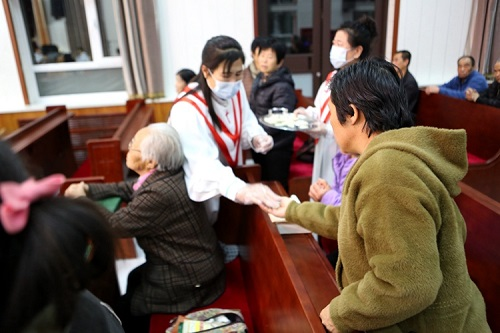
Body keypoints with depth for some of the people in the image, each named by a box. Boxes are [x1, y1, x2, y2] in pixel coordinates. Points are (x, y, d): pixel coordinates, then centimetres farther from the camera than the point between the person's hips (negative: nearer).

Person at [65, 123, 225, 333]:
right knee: (131, 280, 24)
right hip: (193, 263, 8)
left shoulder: (159, 193, -33)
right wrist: (87, 190, 0)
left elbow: (115, 224, -20)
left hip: (189, 280, -8)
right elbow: (128, 189, 10)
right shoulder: (165, 173, -5)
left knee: (121, 306, 9)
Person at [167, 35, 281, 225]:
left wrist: (256, 137, -22)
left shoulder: (236, 90, -11)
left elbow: (246, 122, 3)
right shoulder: (187, 111, -35)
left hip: (230, 176, 7)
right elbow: (204, 166, -46)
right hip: (202, 191, -6)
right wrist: (240, 190, -65)